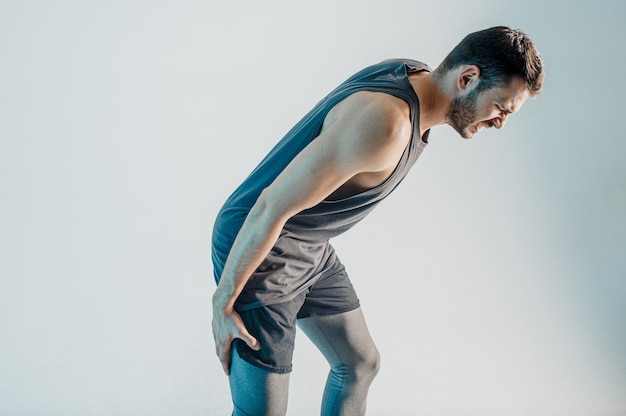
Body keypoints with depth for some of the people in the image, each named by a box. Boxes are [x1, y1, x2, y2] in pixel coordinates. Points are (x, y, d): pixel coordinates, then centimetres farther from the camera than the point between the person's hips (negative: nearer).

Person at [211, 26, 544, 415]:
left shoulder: (413, 74, -1)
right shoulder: (386, 124, -31)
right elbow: (273, 207, -28)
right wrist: (223, 301, -18)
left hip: (313, 251, 10)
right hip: (257, 251, -10)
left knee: (360, 363, 20)